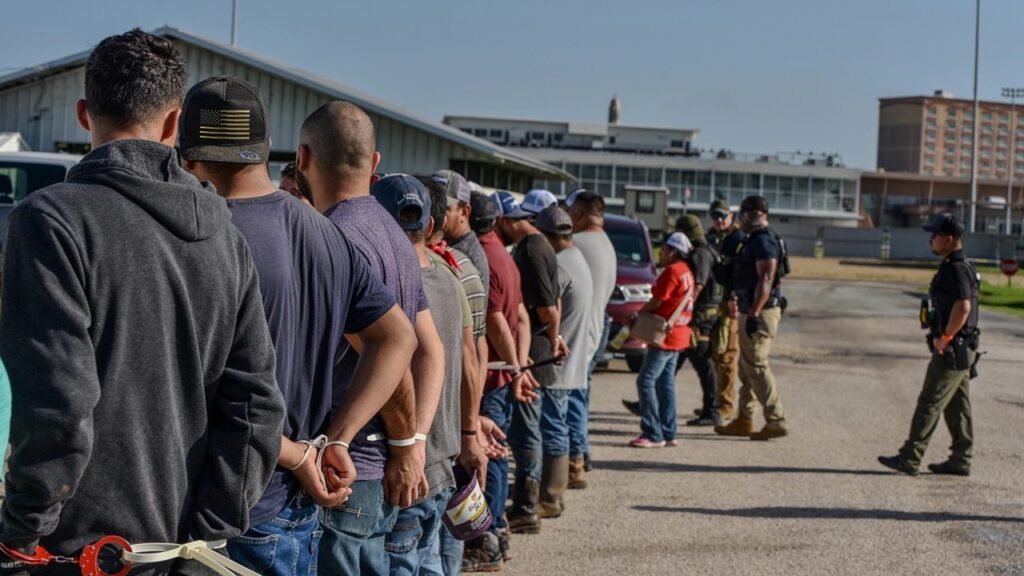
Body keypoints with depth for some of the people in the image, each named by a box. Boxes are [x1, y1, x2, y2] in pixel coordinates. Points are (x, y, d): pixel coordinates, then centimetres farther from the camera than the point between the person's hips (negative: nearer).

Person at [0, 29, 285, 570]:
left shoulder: (52, 217, -12)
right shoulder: (223, 231, 6)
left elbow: (58, 404, -19)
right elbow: (255, 404, 3)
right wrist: (207, 532, 6)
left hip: (85, 547, -5)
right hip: (190, 546, 5)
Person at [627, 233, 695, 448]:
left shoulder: (671, 271, -15)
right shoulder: (686, 271, 13)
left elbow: (657, 302, -13)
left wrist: (636, 316, 1)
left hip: (665, 335, -10)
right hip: (679, 335, 10)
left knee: (646, 381, -7)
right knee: (666, 382, 13)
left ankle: (653, 434, -8)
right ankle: (668, 434, 15)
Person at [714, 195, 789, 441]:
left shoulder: (763, 241, -16)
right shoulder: (753, 240, 17)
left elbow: (766, 280, -23)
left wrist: (753, 314, -26)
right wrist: (736, 299, 25)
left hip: (760, 313, -11)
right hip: (751, 312, 11)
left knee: (756, 367, -9)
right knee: (746, 367, 14)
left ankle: (776, 421, -5)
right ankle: (744, 421, 21)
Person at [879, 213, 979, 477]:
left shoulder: (956, 269, -18)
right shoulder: (962, 267, 15)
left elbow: (963, 307, -30)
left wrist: (944, 338, -21)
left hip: (951, 351, -10)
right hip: (960, 351, 10)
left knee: (929, 403, -7)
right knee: (957, 407, 13)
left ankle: (910, 458, -4)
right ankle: (961, 460, 18)